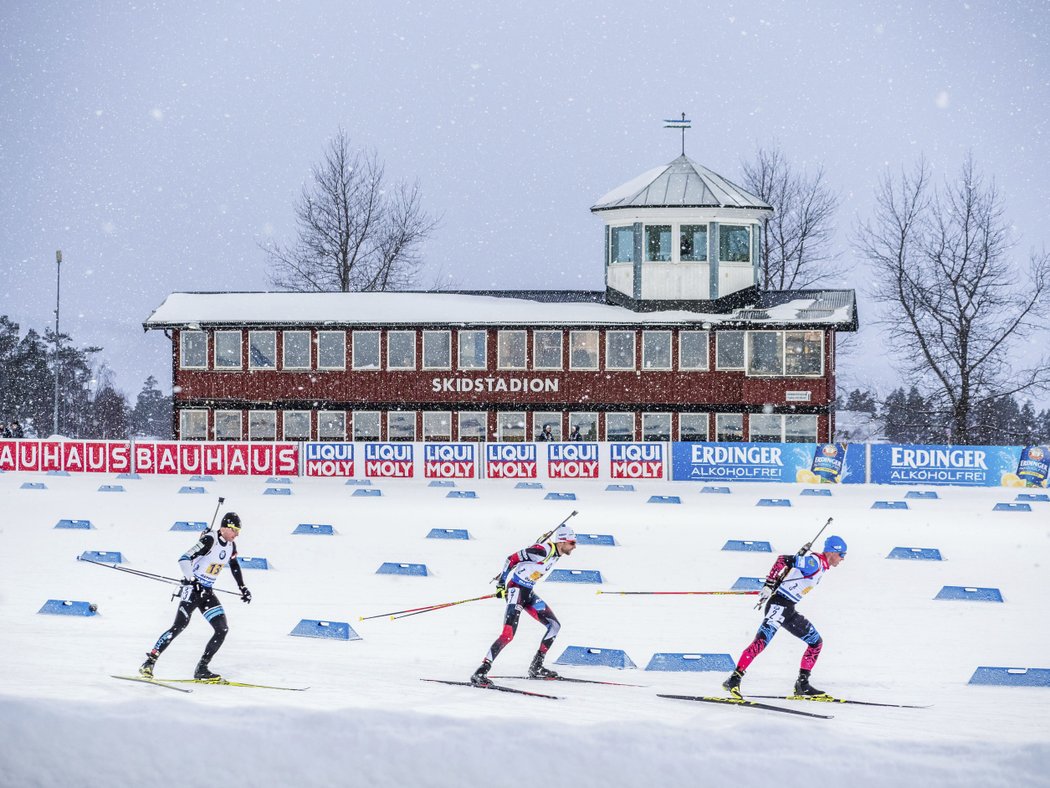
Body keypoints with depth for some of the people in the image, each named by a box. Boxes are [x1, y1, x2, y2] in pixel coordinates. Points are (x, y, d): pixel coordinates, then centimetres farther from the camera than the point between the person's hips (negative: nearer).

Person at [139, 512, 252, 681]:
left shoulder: (231, 545, 6)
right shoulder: (210, 540, -18)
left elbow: (234, 566, 26)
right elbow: (184, 559, -22)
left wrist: (242, 588, 28)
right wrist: (191, 580, -31)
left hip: (207, 592, 8)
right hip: (193, 589, -8)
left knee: (222, 629, -2)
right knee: (179, 626, -19)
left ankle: (201, 669, 4)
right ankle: (149, 662, -16)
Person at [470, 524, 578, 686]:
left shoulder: (556, 554, 7)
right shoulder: (542, 551, -22)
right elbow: (511, 559, -19)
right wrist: (501, 583, -17)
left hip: (529, 593, 10)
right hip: (516, 589, -10)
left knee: (554, 625, 10)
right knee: (508, 634, -21)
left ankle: (536, 668, 18)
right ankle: (481, 673, -22)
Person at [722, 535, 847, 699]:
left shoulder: (821, 567, 16)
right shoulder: (814, 562, -14)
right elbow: (784, 560, -20)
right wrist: (769, 585, -22)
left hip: (789, 611, 10)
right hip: (779, 604, -10)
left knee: (816, 642, 12)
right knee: (762, 640, -23)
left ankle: (802, 684, 15)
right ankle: (734, 680, -27)